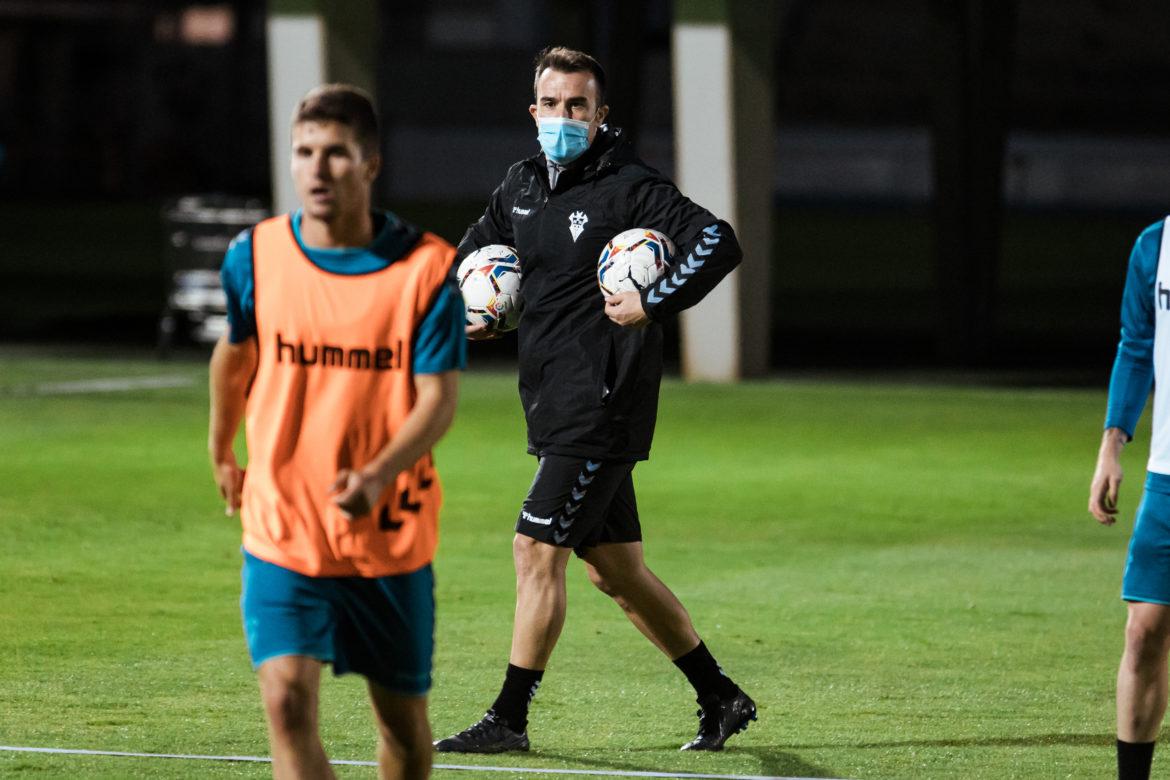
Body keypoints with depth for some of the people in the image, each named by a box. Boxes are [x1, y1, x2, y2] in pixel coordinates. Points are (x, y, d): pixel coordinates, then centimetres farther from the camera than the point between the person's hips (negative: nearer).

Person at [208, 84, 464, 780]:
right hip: (282, 532, 0)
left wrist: (377, 478, -30)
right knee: (289, 702, -17)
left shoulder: (428, 267, -9)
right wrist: (222, 454, 31)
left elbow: (438, 398, -12)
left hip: (392, 537, 0)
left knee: (403, 718, 11)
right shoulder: (255, 256, -2)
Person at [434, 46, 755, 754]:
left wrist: (652, 306, -25)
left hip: (600, 404, -8)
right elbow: (474, 252, 30)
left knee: (538, 549, -10)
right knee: (616, 568, 12)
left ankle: (509, 720, -5)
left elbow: (719, 242, -20)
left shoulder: (628, 186, -11)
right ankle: (721, 699, 21)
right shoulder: (523, 186, 12)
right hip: (558, 409, 8)